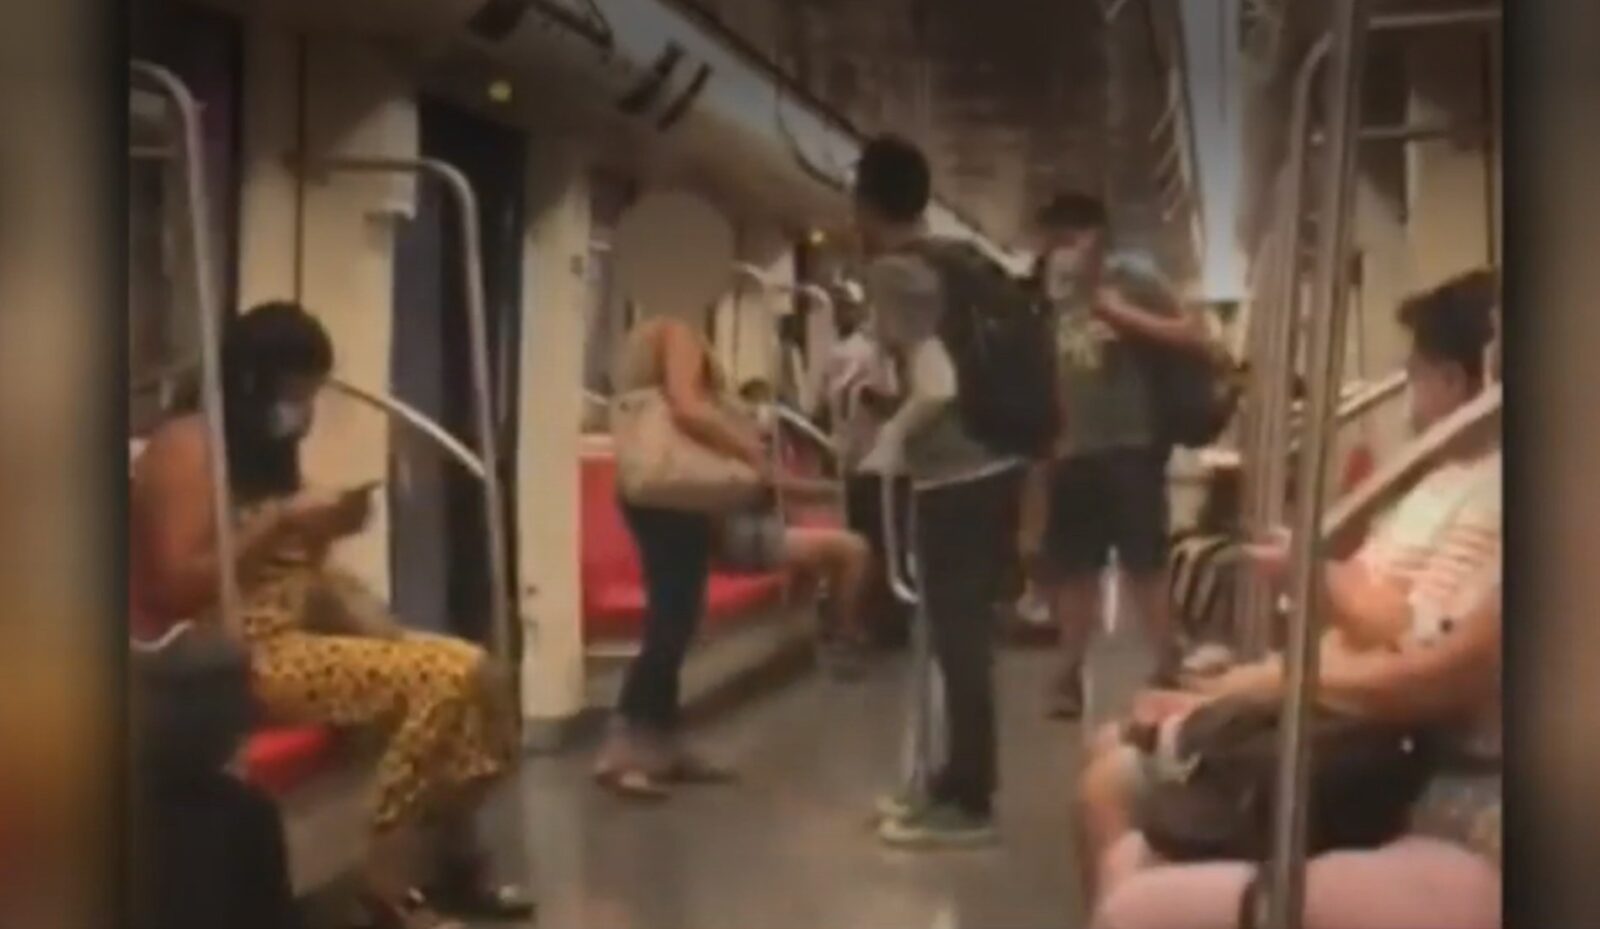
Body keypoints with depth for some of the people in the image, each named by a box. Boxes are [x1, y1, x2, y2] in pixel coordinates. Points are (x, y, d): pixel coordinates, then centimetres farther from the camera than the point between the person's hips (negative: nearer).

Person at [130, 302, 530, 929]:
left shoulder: (265, 451, 18)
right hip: (230, 659, -9)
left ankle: (456, 859, 2)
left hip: (294, 634, 9)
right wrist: (280, 523, -20)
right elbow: (177, 586, -19)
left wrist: (322, 532, 1)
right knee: (441, 680, -23)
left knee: (472, 669, -8)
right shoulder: (186, 447, -10)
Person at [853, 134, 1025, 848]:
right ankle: (955, 786, 28)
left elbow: (936, 386, -21)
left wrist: (890, 445, -6)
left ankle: (969, 805, 10)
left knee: (957, 641, 1)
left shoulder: (892, 273, -11)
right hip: (996, 466, 8)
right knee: (966, 636, 17)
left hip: (953, 479, -8)